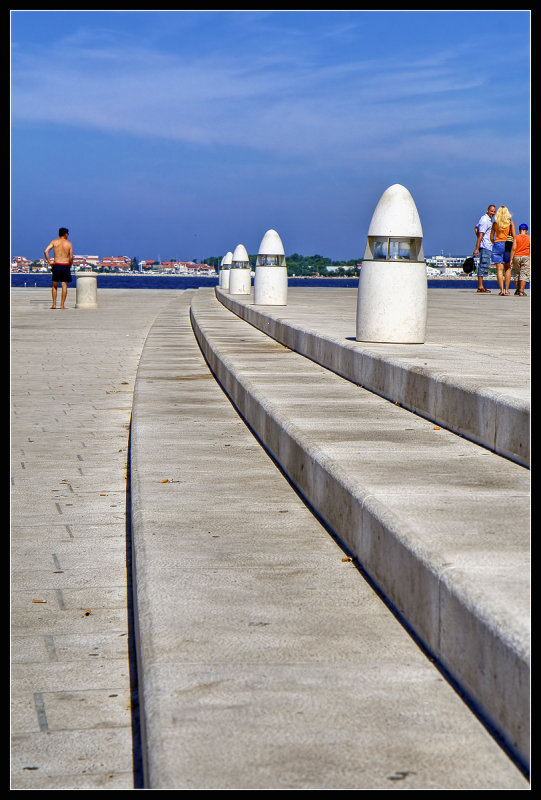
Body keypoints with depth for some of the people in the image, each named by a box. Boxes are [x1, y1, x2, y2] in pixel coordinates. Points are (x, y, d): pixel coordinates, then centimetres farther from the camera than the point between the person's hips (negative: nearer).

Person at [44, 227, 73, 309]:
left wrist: (49, 263, 0)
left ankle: (54, 304, 7)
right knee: (64, 286, 4)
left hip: (56, 265, 1)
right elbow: (71, 257, -5)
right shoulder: (69, 243, 2)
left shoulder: (54, 242, 4)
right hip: (65, 265, -1)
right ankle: (62, 305, 0)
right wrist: (70, 266, 10)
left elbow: (46, 251, -7)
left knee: (55, 286, 13)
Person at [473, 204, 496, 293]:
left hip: (488, 246, 11)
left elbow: (476, 228, 28)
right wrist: (477, 249, -23)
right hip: (485, 247, -11)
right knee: (484, 265, -11)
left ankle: (480, 286, 14)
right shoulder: (485, 221, -15)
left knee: (483, 265, 11)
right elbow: (480, 235, -20)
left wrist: (480, 239, 17)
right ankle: (480, 286, -11)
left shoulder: (487, 219, 16)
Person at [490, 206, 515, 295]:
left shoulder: (495, 223, 4)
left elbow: (491, 238, 5)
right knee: (507, 268, 10)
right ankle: (506, 290, 7)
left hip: (497, 245, 0)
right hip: (508, 245, 0)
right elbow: (514, 236, -3)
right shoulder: (510, 222, 2)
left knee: (499, 269, -2)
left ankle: (501, 290, -11)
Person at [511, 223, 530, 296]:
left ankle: (517, 290, 22)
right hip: (526, 257, -1)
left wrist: (511, 259, -4)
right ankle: (521, 291, -12)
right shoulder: (529, 238, 3)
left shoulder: (516, 237, 1)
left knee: (516, 273, 15)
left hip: (516, 257, 1)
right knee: (524, 274, -3)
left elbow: (513, 248, -6)